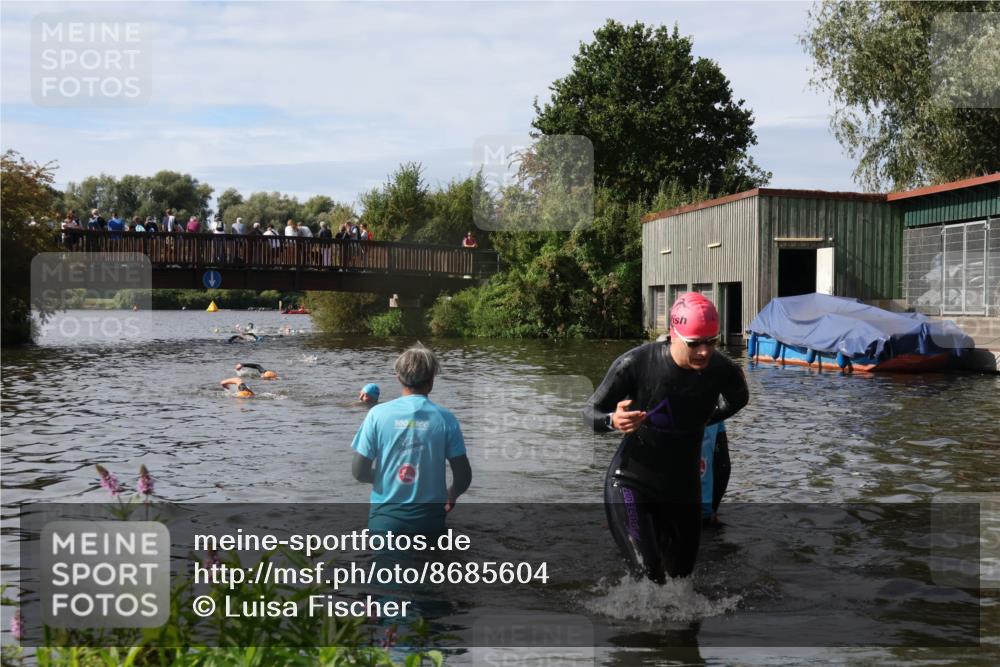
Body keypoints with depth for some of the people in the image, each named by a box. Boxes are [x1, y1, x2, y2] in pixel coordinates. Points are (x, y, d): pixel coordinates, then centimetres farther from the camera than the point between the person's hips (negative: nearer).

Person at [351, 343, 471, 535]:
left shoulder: (378, 414, -7)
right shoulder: (444, 418, -7)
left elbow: (359, 472, -6)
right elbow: (463, 476, -6)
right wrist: (451, 496, 16)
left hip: (385, 518, 0)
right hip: (429, 518, 0)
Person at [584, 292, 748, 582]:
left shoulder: (722, 371, -14)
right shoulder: (635, 363, -24)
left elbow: (739, 399, 13)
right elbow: (590, 412, -16)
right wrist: (613, 421, -36)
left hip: (683, 488, 4)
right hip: (631, 482, -4)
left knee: (681, 575, 15)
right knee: (649, 577, -19)